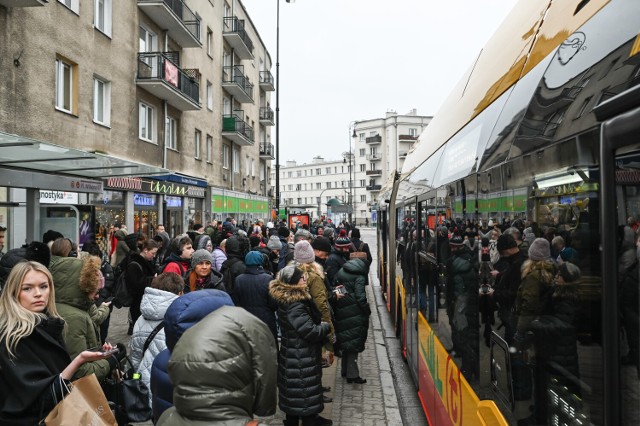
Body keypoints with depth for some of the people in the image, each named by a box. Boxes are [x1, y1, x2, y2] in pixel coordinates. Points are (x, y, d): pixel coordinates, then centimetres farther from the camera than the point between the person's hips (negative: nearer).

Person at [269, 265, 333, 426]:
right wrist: (326, 326, -11)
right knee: (304, 391, 4)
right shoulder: (295, 307, -28)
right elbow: (312, 332, -28)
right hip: (300, 359, -10)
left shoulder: (288, 300, 4)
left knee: (294, 392, 22)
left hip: (295, 356, 10)